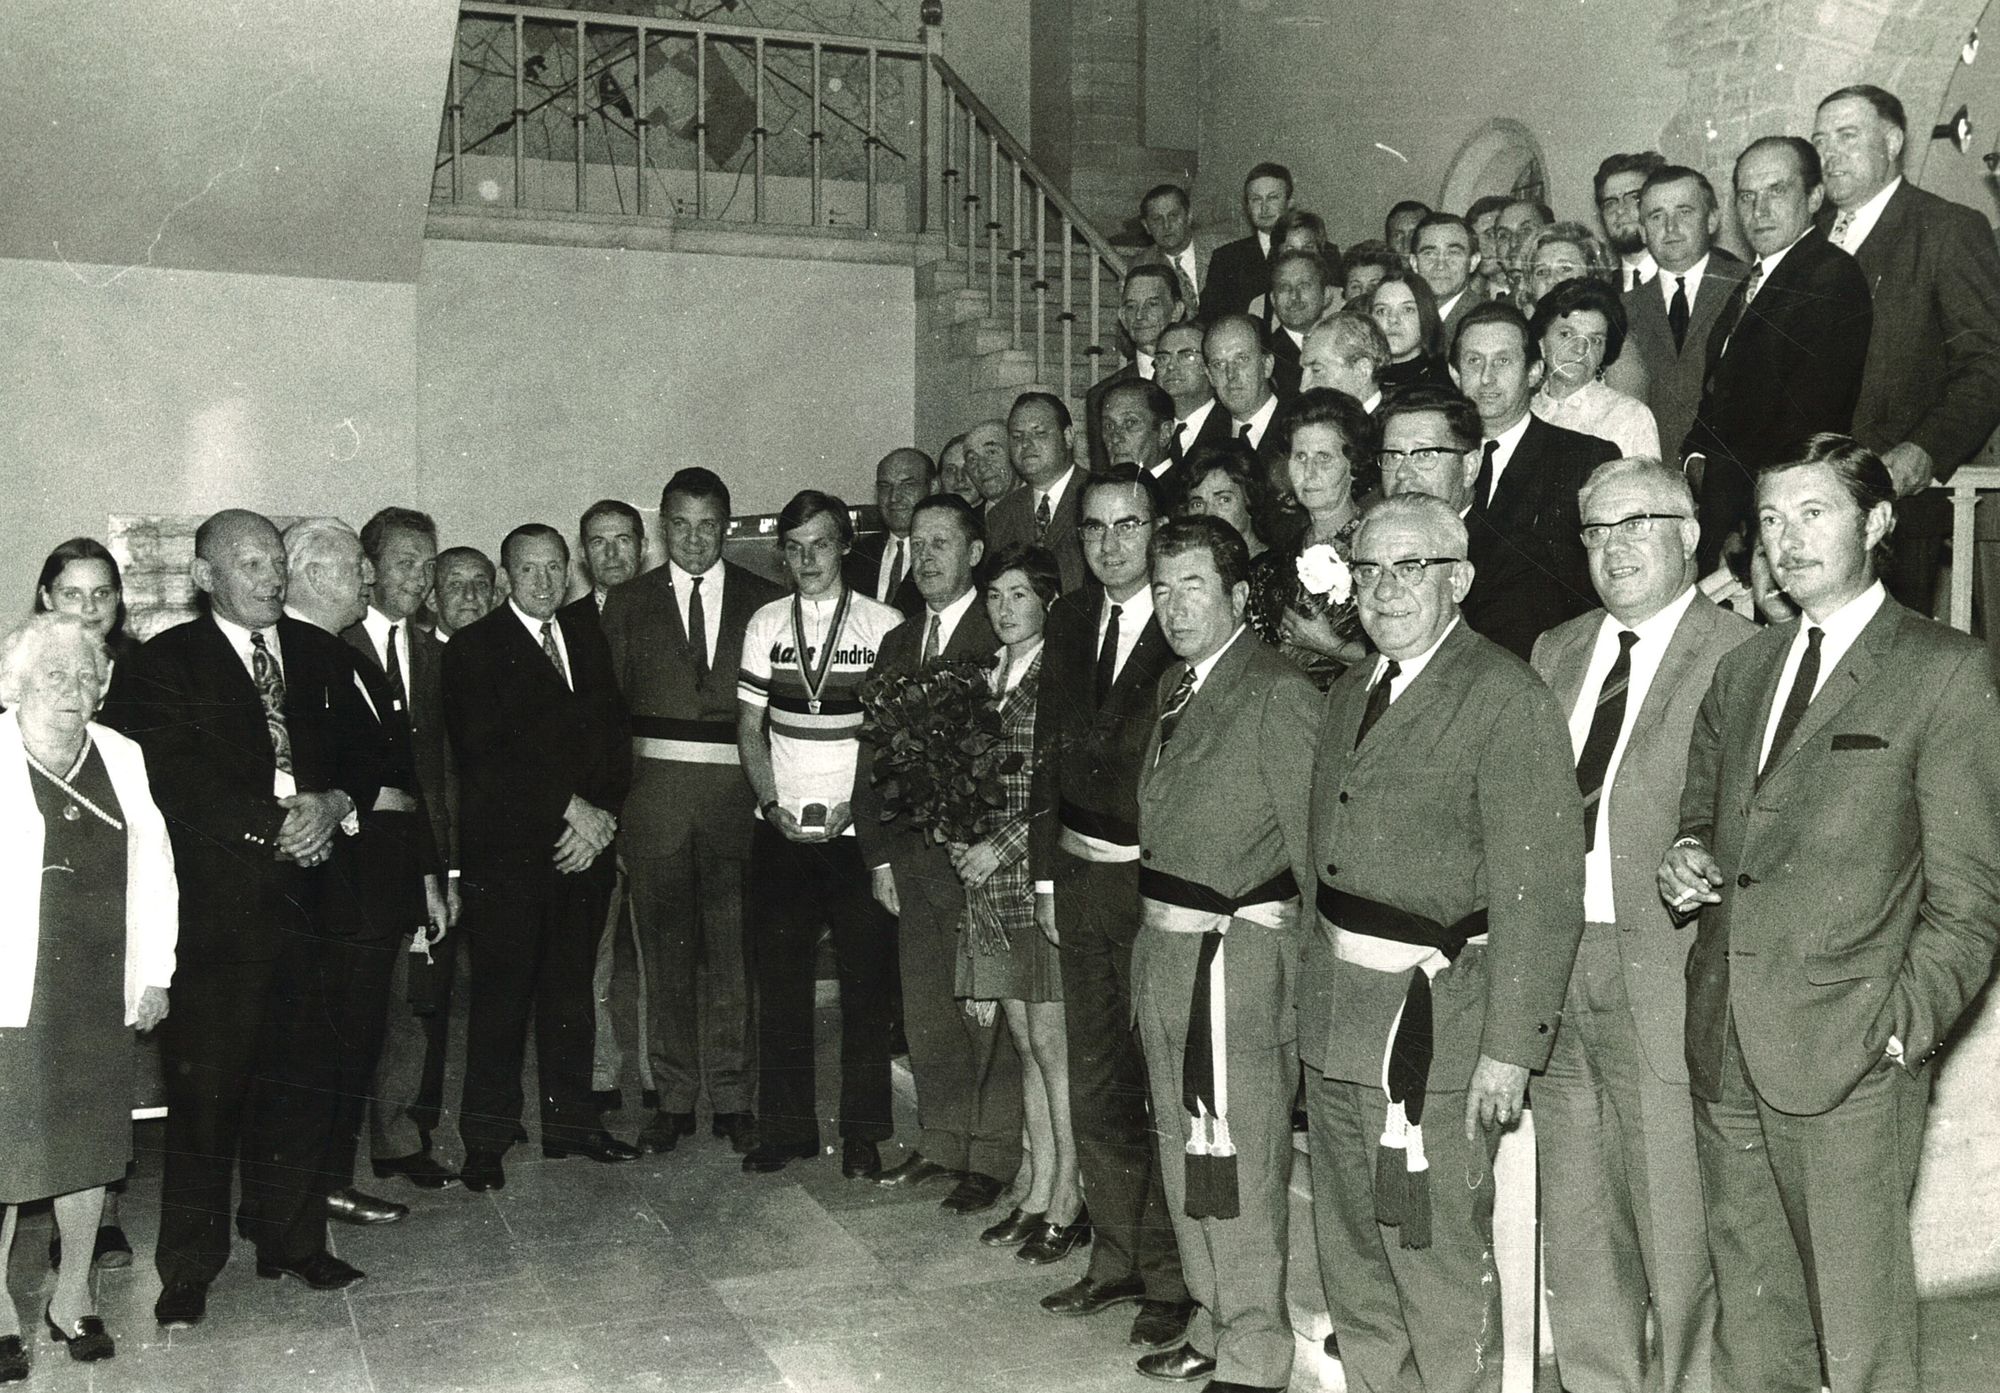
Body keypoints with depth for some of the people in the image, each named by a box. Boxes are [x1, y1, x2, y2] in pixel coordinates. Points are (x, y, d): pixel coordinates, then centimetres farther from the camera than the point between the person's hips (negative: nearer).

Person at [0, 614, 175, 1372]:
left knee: (89, 1142, 10)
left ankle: (73, 1295, 24)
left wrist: (155, 973, 7)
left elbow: (154, 873, 10)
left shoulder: (121, 758, 8)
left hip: (99, 993, 4)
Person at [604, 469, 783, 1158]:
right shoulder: (629, 604, 8)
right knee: (665, 945, 5)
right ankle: (675, 1097, 15)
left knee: (733, 946, 1)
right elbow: (608, 706, 5)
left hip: (737, 790, 0)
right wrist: (611, 804, -3)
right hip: (654, 787, 1)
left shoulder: (763, 600, 7)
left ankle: (732, 1096, 12)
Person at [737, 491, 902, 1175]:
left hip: (857, 831, -2)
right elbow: (750, 726, 9)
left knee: (865, 983, 2)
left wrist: (854, 806, -12)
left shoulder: (884, 626, -1)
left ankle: (863, 1132, 13)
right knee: (779, 981, 6)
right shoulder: (766, 624, 8)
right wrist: (772, 803, -5)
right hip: (779, 832, 3)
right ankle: (785, 1127, 17)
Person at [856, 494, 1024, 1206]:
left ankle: (992, 1156, 11)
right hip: (913, 855, 7)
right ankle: (940, 1142, 27)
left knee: (985, 1009, 0)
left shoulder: (1004, 639, -8)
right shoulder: (897, 643, 15)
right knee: (925, 1010, 14)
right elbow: (873, 752, 15)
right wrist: (878, 854, 9)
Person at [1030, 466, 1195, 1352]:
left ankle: (1170, 1277, 16)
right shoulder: (1069, 620, 9)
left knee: (1168, 1085, 3)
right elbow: (1051, 750, 12)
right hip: (1081, 879, 7)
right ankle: (1115, 1260, 31)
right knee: (1095, 1085, 16)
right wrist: (1047, 873, 9)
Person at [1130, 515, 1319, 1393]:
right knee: (1185, 1153, 18)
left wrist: (1313, 971, -14)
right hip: (1163, 948, 9)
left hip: (1237, 954, -9)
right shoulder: (1175, 686, 13)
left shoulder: (1277, 692, -13)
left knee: (1240, 1162, -1)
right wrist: (1154, 936, 13)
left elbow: (1312, 842, -14)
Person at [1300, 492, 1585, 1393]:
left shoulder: (1506, 699, -13)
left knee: (1439, 1261, 2)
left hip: (1432, 1026, -8)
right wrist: (1318, 992, 13)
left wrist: (1510, 1046, -20)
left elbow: (1537, 890, -17)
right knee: (1351, 1258, 19)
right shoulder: (1347, 694, 13)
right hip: (1333, 1014, 8)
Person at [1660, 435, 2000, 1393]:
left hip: (1850, 1055, -5)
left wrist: (1906, 1024, -12)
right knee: (1747, 1308, 14)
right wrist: (1689, 862, 3)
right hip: (1726, 1050, 6)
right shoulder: (1742, 670, 16)